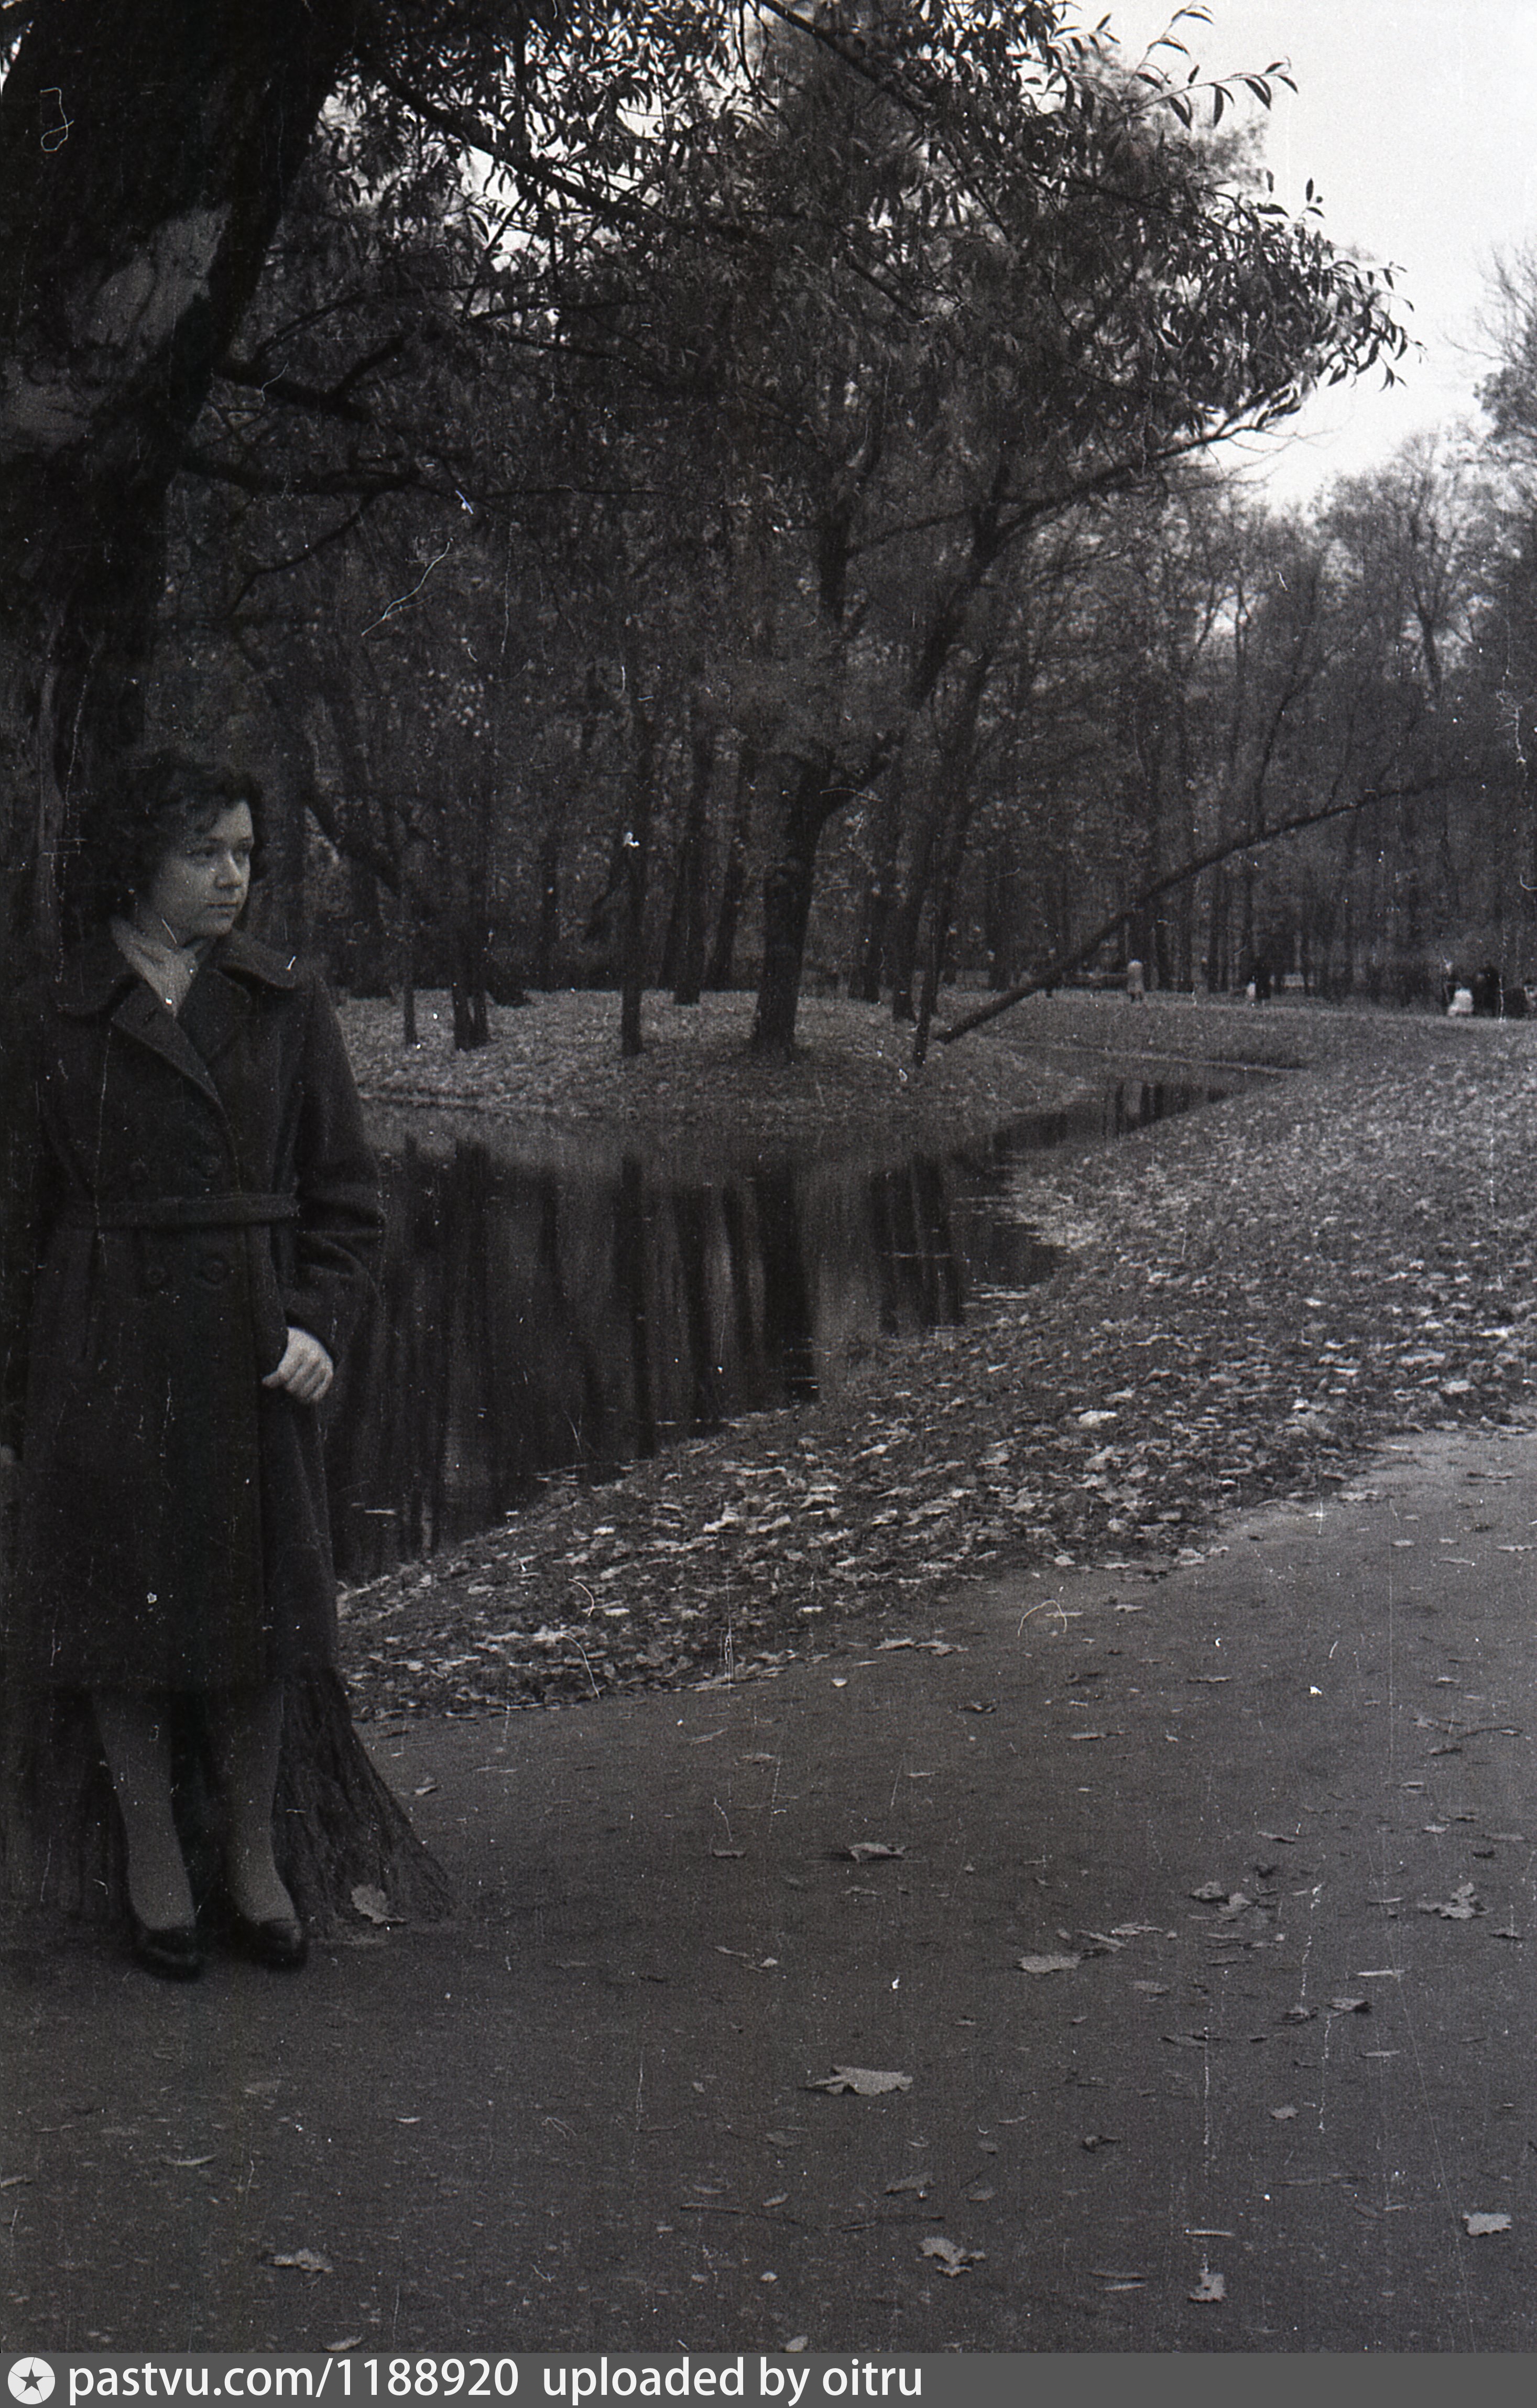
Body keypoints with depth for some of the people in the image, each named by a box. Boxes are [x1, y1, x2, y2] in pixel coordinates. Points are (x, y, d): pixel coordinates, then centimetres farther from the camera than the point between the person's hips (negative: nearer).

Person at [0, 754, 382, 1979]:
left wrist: (318, 1321, -8)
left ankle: (253, 1855, 23)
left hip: (252, 1346, 1)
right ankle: (152, 1854, 23)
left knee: (255, 1602, 7)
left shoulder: (289, 1004, 4)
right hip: (108, 1351, -1)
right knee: (125, 1604, 6)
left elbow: (346, 1193, 6)